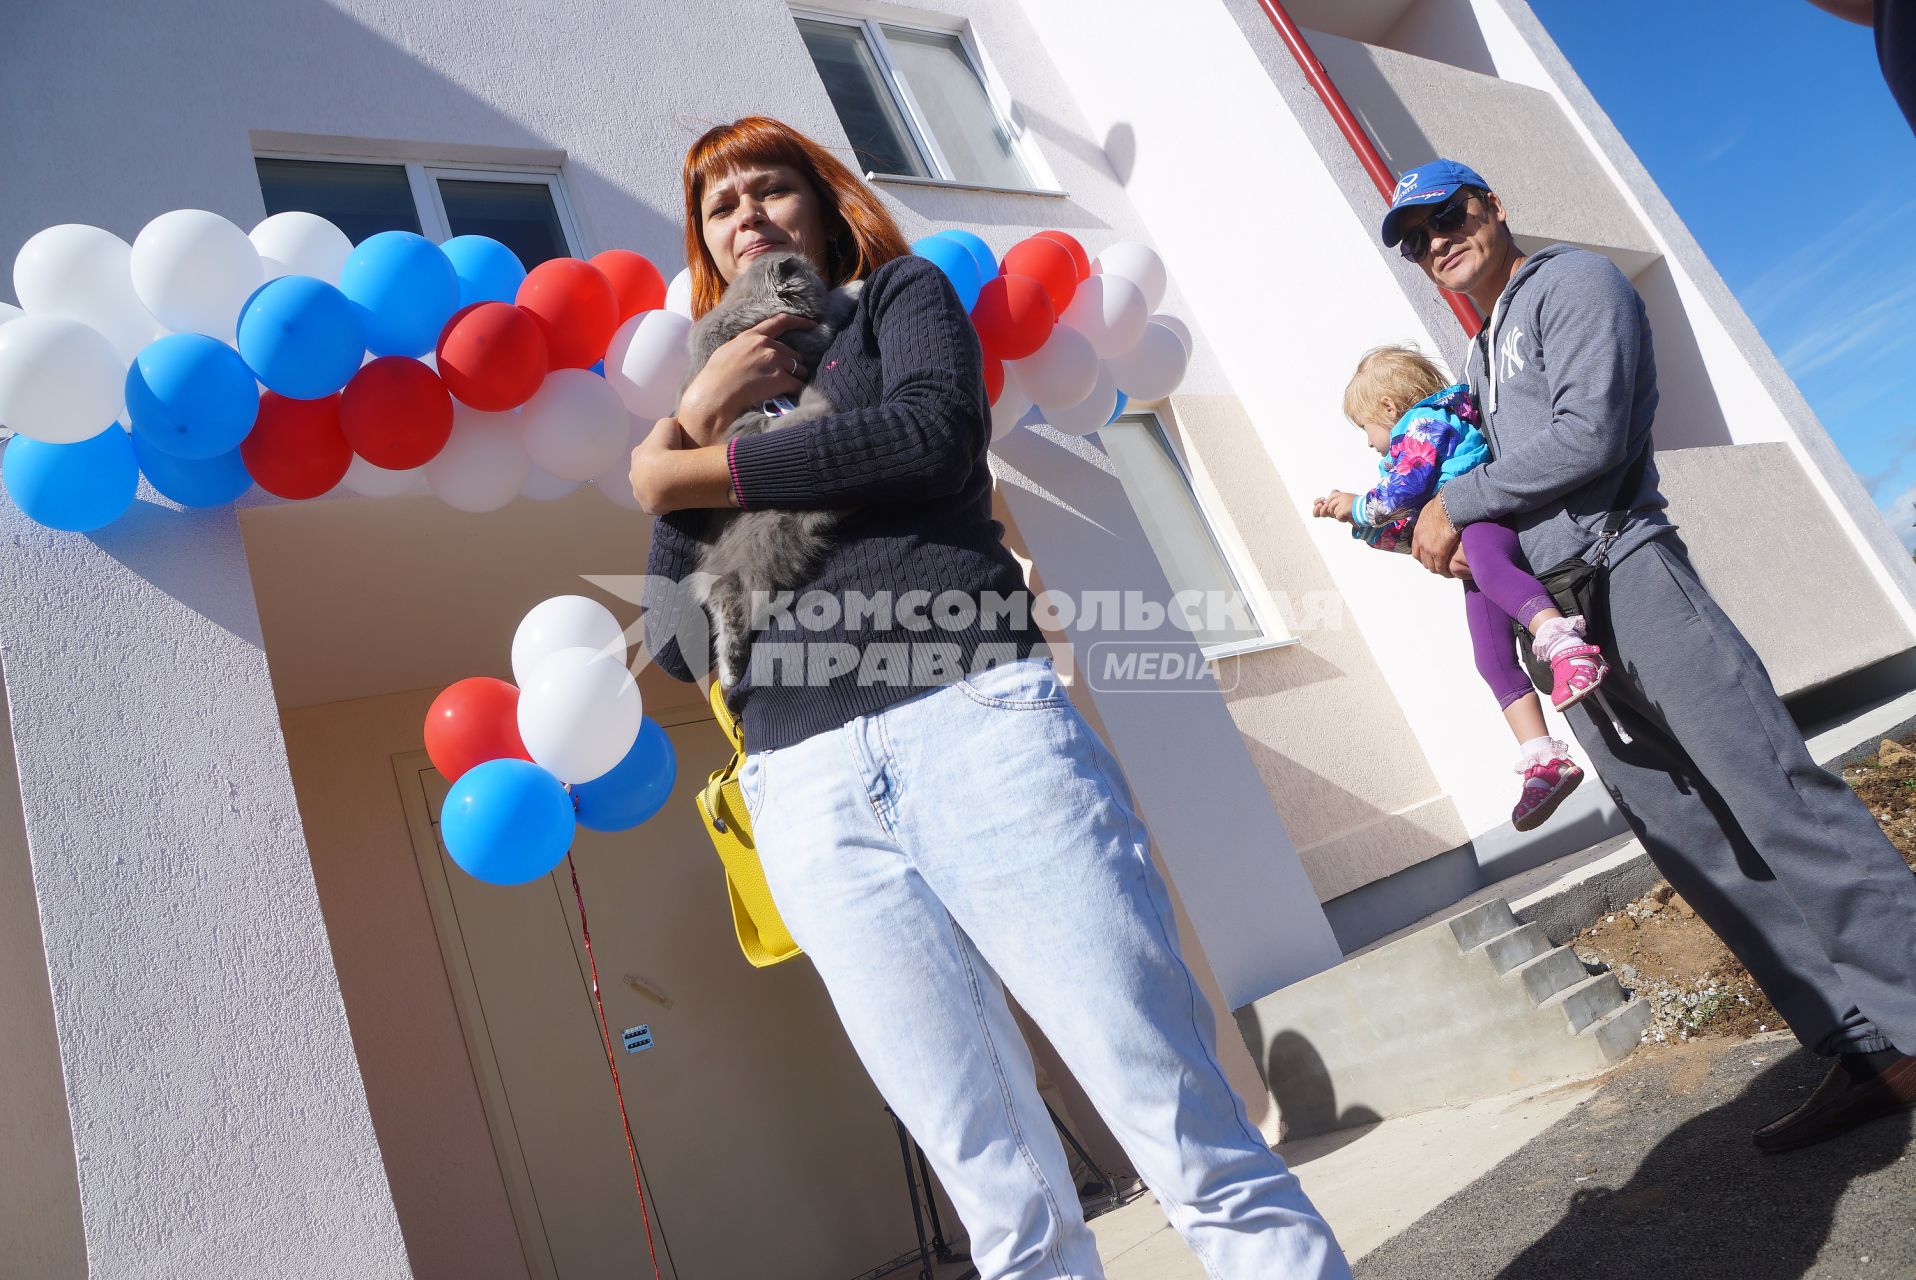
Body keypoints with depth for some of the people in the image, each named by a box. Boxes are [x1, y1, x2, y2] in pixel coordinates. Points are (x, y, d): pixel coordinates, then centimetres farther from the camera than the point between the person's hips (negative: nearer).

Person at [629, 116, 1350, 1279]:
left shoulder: (901, 292, 20)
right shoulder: (716, 395, 26)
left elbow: (935, 434, -5)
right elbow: (676, 646, 14)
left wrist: (694, 470, 2)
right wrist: (692, 425, 6)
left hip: (976, 718, -3)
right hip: (808, 793, 3)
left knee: (1196, 1145, -5)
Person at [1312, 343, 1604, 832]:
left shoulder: (1423, 424, 5)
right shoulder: (1411, 447, 35)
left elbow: (1401, 494, -10)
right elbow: (1406, 532, 41)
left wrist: (1357, 505, 9)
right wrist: (1354, 521, 35)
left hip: (1486, 521, -10)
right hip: (1471, 558, 10)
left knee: (1485, 561, -43)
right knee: (1492, 660, -2)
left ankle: (1562, 643, -63)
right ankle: (1544, 760, -8)